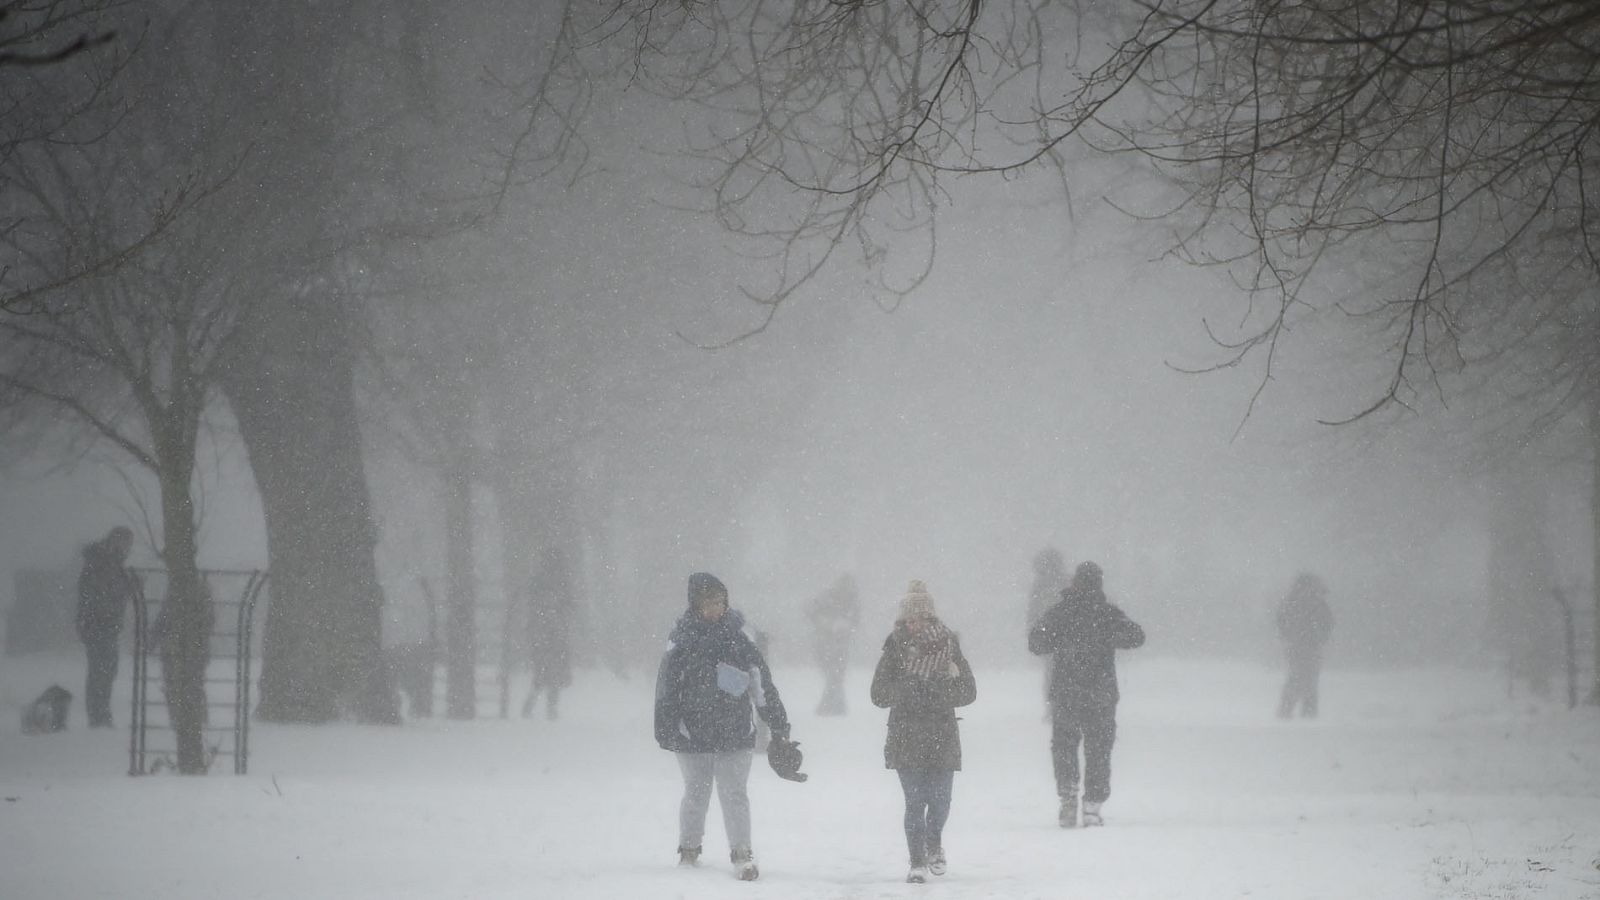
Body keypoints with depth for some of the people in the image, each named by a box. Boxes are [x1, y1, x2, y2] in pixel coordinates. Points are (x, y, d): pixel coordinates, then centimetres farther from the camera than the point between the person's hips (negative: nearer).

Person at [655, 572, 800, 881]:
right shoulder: (682, 640, -4)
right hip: (693, 732, 0)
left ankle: (742, 855, -2)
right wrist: (665, 728, -4)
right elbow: (667, 687, -1)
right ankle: (689, 850, 29)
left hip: (736, 730, 0)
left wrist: (778, 726, 4)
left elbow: (763, 684, 4)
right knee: (696, 793, 12)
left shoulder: (740, 637, 1)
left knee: (734, 794, -3)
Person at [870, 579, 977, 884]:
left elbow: (968, 691, 0)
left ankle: (934, 844, 33)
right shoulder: (895, 648, 0)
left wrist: (936, 690, -14)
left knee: (939, 801, 3)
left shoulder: (948, 645, 1)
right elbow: (879, 694, 0)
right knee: (915, 801, -6)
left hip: (942, 736, 1)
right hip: (906, 734, -1)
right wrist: (908, 688, -15)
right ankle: (918, 862, 5)